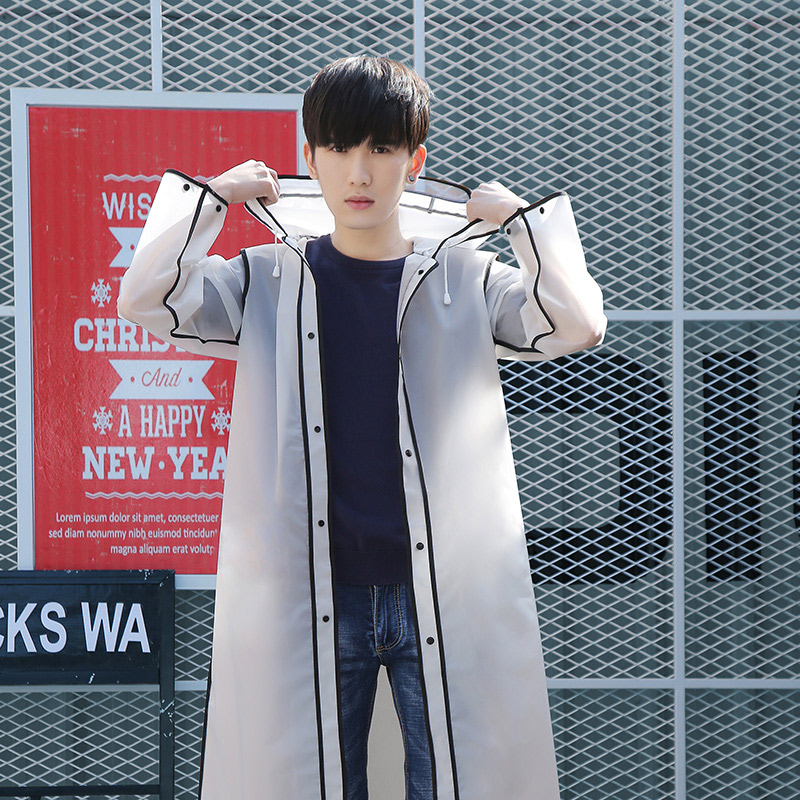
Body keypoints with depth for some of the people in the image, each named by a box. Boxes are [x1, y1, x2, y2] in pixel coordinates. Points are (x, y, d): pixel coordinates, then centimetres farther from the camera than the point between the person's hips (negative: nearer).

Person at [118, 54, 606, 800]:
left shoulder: (466, 280, 6)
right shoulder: (268, 282, 6)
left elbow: (577, 323, -7)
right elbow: (144, 301, -5)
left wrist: (520, 215, 0)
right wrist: (209, 195, 2)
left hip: (442, 596, 0)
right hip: (311, 602, 0)